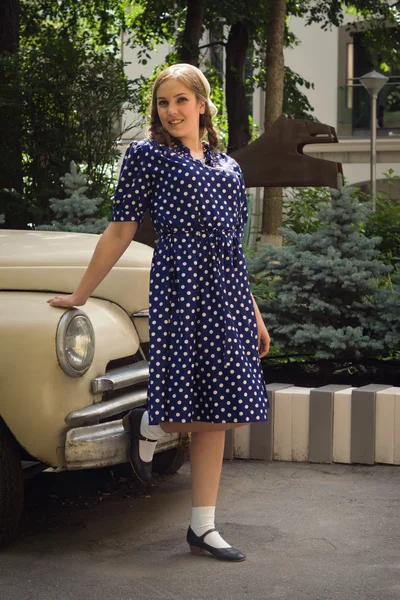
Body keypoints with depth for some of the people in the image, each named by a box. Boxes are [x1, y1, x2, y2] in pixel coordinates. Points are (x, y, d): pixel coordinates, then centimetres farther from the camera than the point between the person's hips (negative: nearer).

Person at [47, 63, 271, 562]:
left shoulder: (228, 167, 20)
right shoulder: (147, 154, 5)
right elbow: (120, 231, 5)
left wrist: (254, 315, 19)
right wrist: (80, 295, 2)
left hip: (227, 294, 5)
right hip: (179, 284, -5)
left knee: (219, 414, 4)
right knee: (212, 411, -13)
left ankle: (203, 527, 12)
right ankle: (147, 427, 19)